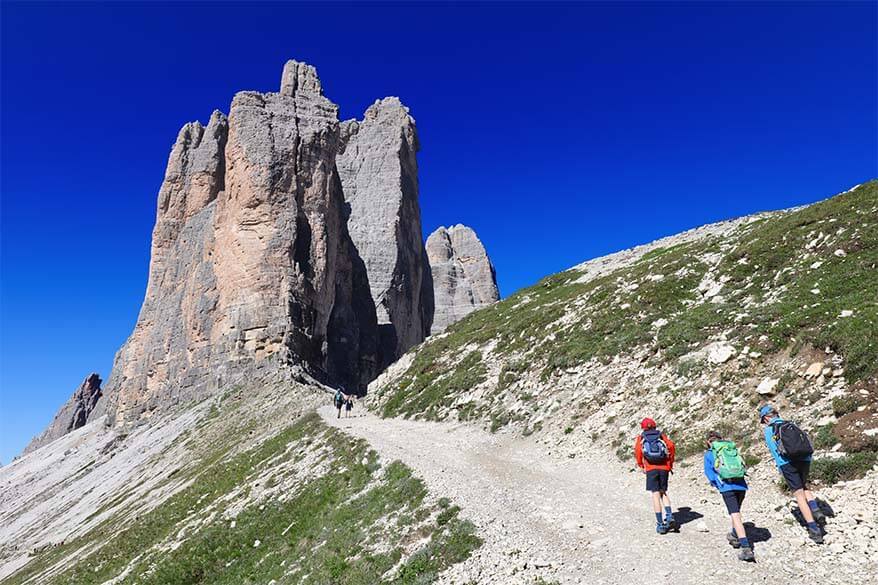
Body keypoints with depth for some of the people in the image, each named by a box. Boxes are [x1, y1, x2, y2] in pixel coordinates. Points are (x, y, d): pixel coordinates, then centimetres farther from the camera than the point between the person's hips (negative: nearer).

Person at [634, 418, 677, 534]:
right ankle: (669, 516, 1)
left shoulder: (640, 438, 12)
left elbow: (637, 451, -3)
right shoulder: (662, 435, 15)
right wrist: (670, 463, 9)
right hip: (664, 468, 2)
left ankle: (660, 524, -3)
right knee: (663, 492, 17)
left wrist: (641, 466, 7)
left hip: (651, 468, -2)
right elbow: (671, 446, -1)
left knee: (656, 494, -1)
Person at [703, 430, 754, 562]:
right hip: (741, 485, 5)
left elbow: (708, 471, 4)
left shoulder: (709, 453, 10)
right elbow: (741, 465, 20)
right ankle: (735, 536, 42)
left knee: (735, 515, -9)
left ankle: (746, 548, -20)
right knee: (736, 512, 25)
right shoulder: (733, 449, 19)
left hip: (727, 487, -5)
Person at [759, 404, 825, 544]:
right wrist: (808, 460, 14)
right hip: (805, 459, 5)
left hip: (787, 462, -5)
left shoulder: (768, 430, 5)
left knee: (799, 495, 2)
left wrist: (781, 469, 2)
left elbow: (774, 450, -3)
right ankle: (816, 511, 6)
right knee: (804, 487, 28)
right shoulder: (792, 424, 18)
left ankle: (814, 530, 0)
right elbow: (807, 441, 12)